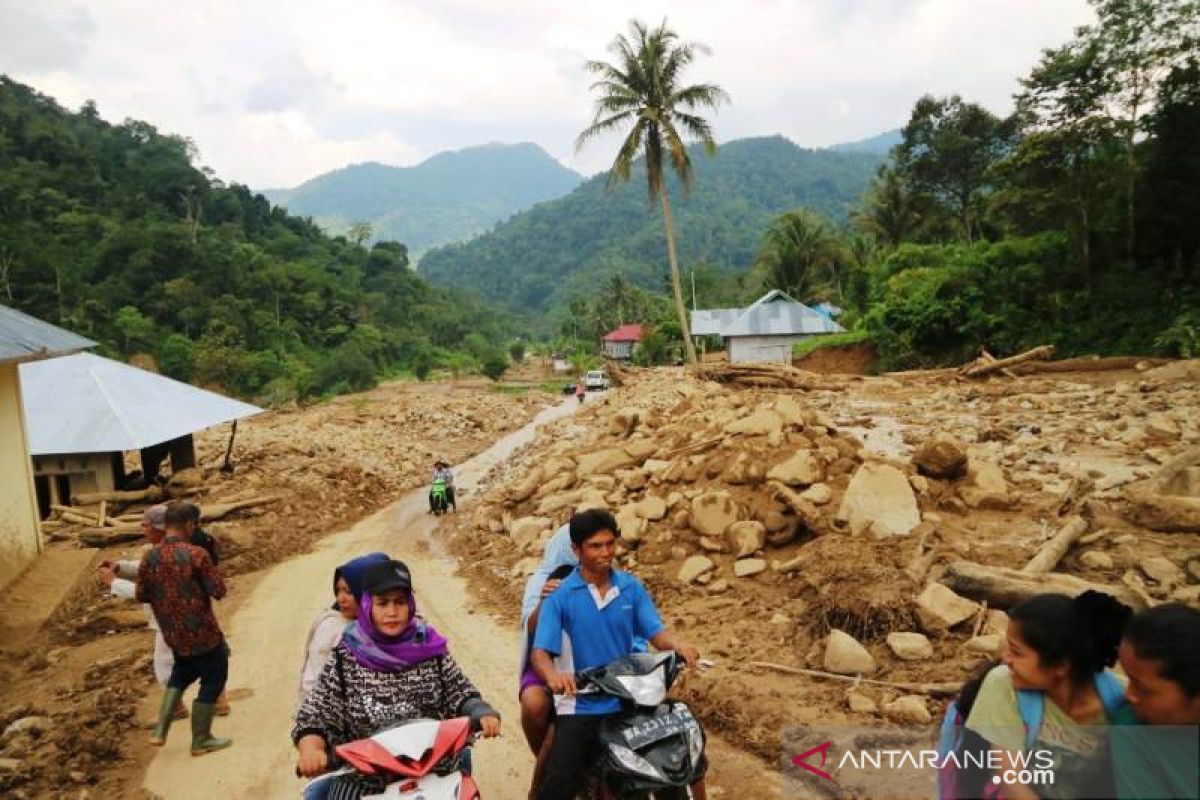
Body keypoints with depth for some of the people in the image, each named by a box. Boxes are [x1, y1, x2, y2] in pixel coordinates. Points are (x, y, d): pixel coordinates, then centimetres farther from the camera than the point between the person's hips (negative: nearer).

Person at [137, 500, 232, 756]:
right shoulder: (195, 554, -20)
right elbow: (219, 590, -18)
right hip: (203, 632, -6)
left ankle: (160, 731, 22)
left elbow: (141, 595, 5)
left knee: (181, 672, 29)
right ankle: (201, 740, 18)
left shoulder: (150, 557, -4)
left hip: (173, 635, 6)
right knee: (213, 679, 10)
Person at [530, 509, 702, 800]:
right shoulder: (559, 596, -9)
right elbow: (540, 651, -15)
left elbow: (655, 632, -3)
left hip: (629, 699, 3)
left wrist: (679, 645, -26)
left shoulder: (631, 587, 1)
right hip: (580, 705, -3)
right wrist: (552, 675, -38)